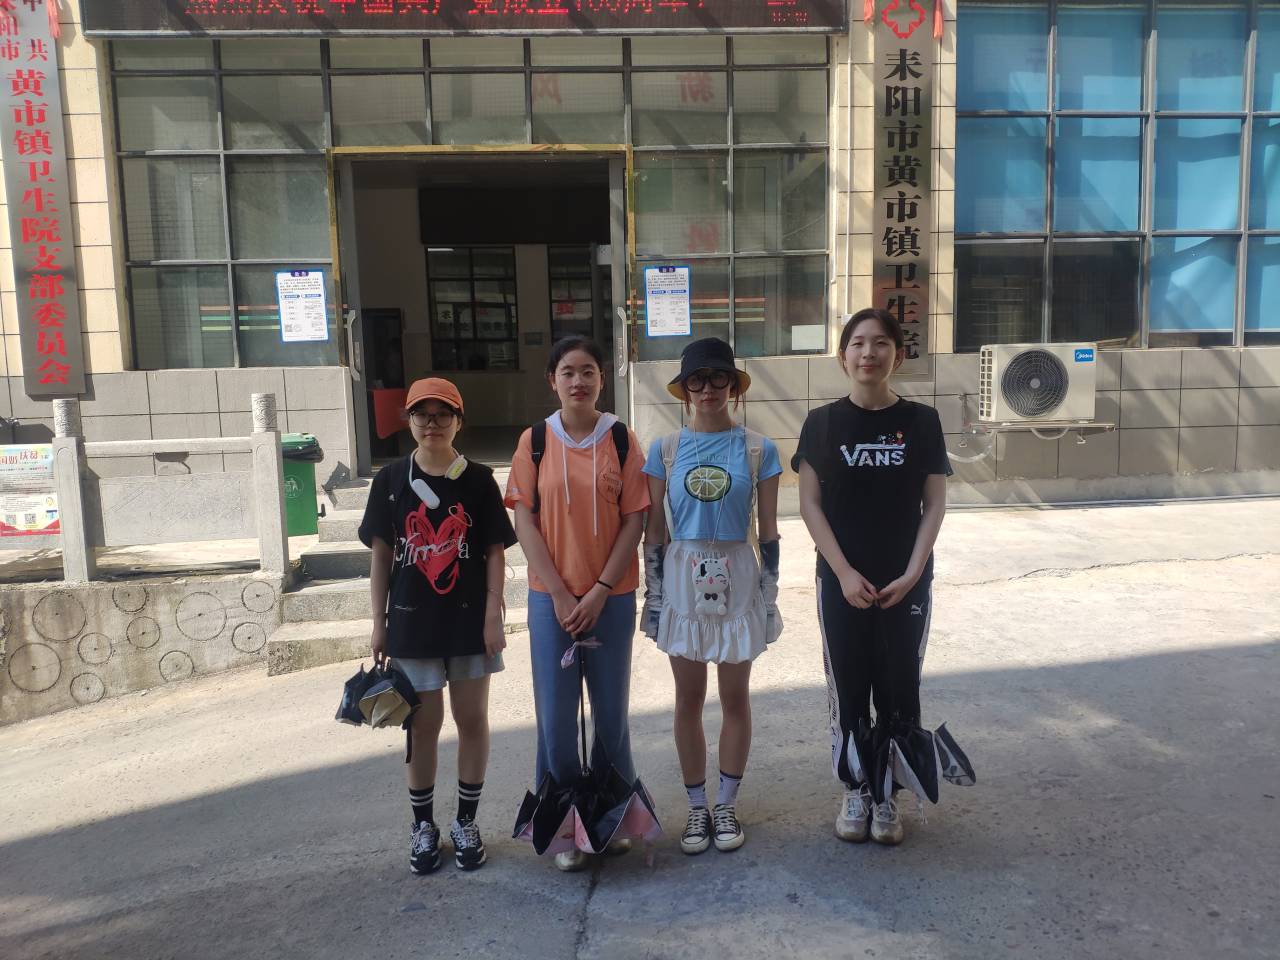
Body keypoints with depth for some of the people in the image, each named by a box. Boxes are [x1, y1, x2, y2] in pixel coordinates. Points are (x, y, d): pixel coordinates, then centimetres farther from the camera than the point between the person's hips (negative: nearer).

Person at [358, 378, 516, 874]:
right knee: (423, 724, 10)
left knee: (472, 719, 8)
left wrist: (493, 616, -7)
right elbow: (381, 555, 3)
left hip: (469, 619, 0)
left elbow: (495, 552, -1)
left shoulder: (478, 480, -2)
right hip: (412, 620, 0)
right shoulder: (391, 479, 1)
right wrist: (379, 623, 1)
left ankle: (466, 820, 26)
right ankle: (423, 824, 27)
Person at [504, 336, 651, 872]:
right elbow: (524, 521, -2)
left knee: (611, 711, 9)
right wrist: (560, 594, -9)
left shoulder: (621, 440, 0)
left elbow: (634, 519, -2)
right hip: (552, 597, 0)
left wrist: (599, 592, -9)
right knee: (555, 717, 3)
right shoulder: (535, 441, 0)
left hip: (612, 596, 0)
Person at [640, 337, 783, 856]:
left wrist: (770, 594, 0)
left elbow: (768, 530, 1)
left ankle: (727, 805, 25)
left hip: (737, 579, -1)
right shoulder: (665, 449, 0)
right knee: (689, 699, 9)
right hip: (683, 578, 1)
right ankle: (696, 807, 24)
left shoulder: (758, 449, -2)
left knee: (735, 697, 9)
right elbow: (654, 530, 3)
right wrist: (653, 593, 0)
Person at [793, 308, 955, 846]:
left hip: (906, 582, 1)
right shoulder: (822, 423, -2)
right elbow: (810, 504, -4)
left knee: (898, 689, 7)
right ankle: (855, 792, 25)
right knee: (847, 687, 8)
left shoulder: (921, 421, -1)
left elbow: (934, 504, 0)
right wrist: (845, 573, -12)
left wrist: (912, 574, -10)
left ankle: (886, 796, 24)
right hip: (842, 581, 0)